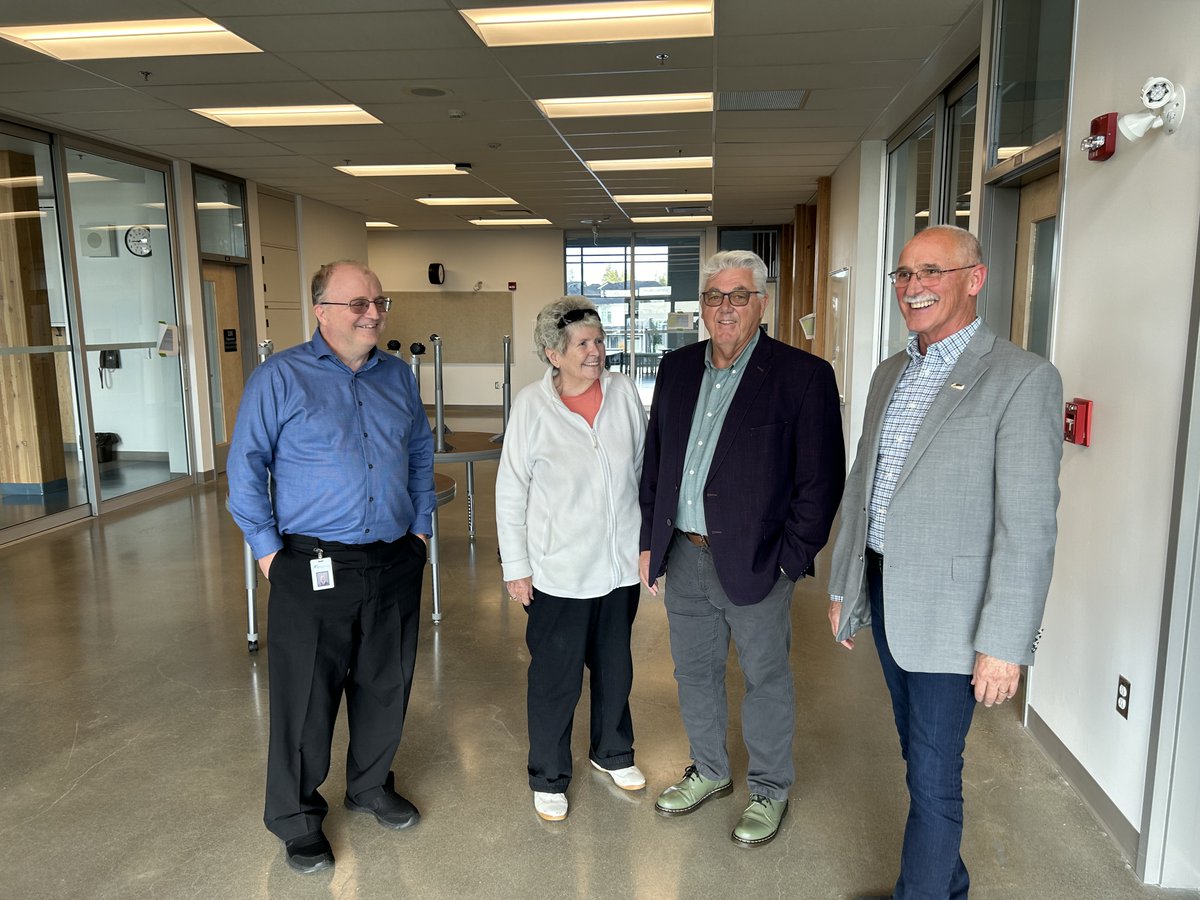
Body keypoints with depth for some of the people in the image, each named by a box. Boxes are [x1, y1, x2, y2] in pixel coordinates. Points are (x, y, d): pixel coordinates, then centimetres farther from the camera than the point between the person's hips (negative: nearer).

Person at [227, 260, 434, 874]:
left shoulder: (397, 376, 9)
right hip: (314, 569, -4)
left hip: (395, 564, 5)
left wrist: (420, 525, 12)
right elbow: (246, 466, -5)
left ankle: (371, 786, 40)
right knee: (306, 697, 5)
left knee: (386, 686, 16)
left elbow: (421, 452, 18)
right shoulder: (280, 377, -5)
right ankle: (297, 818, 27)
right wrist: (268, 549, -8)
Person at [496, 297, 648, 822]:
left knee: (615, 667, 20)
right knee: (555, 678, 8)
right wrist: (515, 568, -5)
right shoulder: (532, 405, -11)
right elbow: (510, 492, -6)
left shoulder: (623, 392, -4)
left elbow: (644, 469, 6)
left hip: (620, 563, 4)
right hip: (559, 570, -3)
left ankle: (612, 752, 44)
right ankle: (549, 777, 31)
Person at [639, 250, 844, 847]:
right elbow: (654, 461, 12)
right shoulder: (677, 368, 6)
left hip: (755, 563, -5)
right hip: (684, 556, 6)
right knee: (695, 672, 20)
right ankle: (709, 771, 43)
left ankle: (769, 791, 34)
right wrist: (651, 540, 10)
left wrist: (791, 561, -12)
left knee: (765, 680, 12)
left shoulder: (803, 376, -11)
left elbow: (821, 479, -11)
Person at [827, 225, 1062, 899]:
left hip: (947, 609, -7)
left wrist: (1004, 644, -18)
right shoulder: (891, 371, 9)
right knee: (919, 752, 20)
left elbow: (1029, 527, -17)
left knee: (933, 774, 4)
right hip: (883, 592, 7)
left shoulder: (1023, 378, -13)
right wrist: (843, 588, 15)